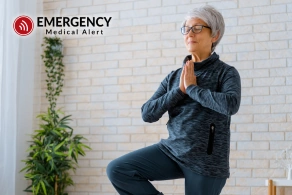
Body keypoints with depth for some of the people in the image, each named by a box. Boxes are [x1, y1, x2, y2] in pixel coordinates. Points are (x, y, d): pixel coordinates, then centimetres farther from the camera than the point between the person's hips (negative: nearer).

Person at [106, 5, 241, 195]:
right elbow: (147, 114, 1)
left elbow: (231, 105, -27)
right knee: (117, 170, -10)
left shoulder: (225, 72, -5)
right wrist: (179, 90, -11)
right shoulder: (174, 77, 8)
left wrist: (192, 88, -15)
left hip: (205, 161, -4)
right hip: (172, 151, 5)